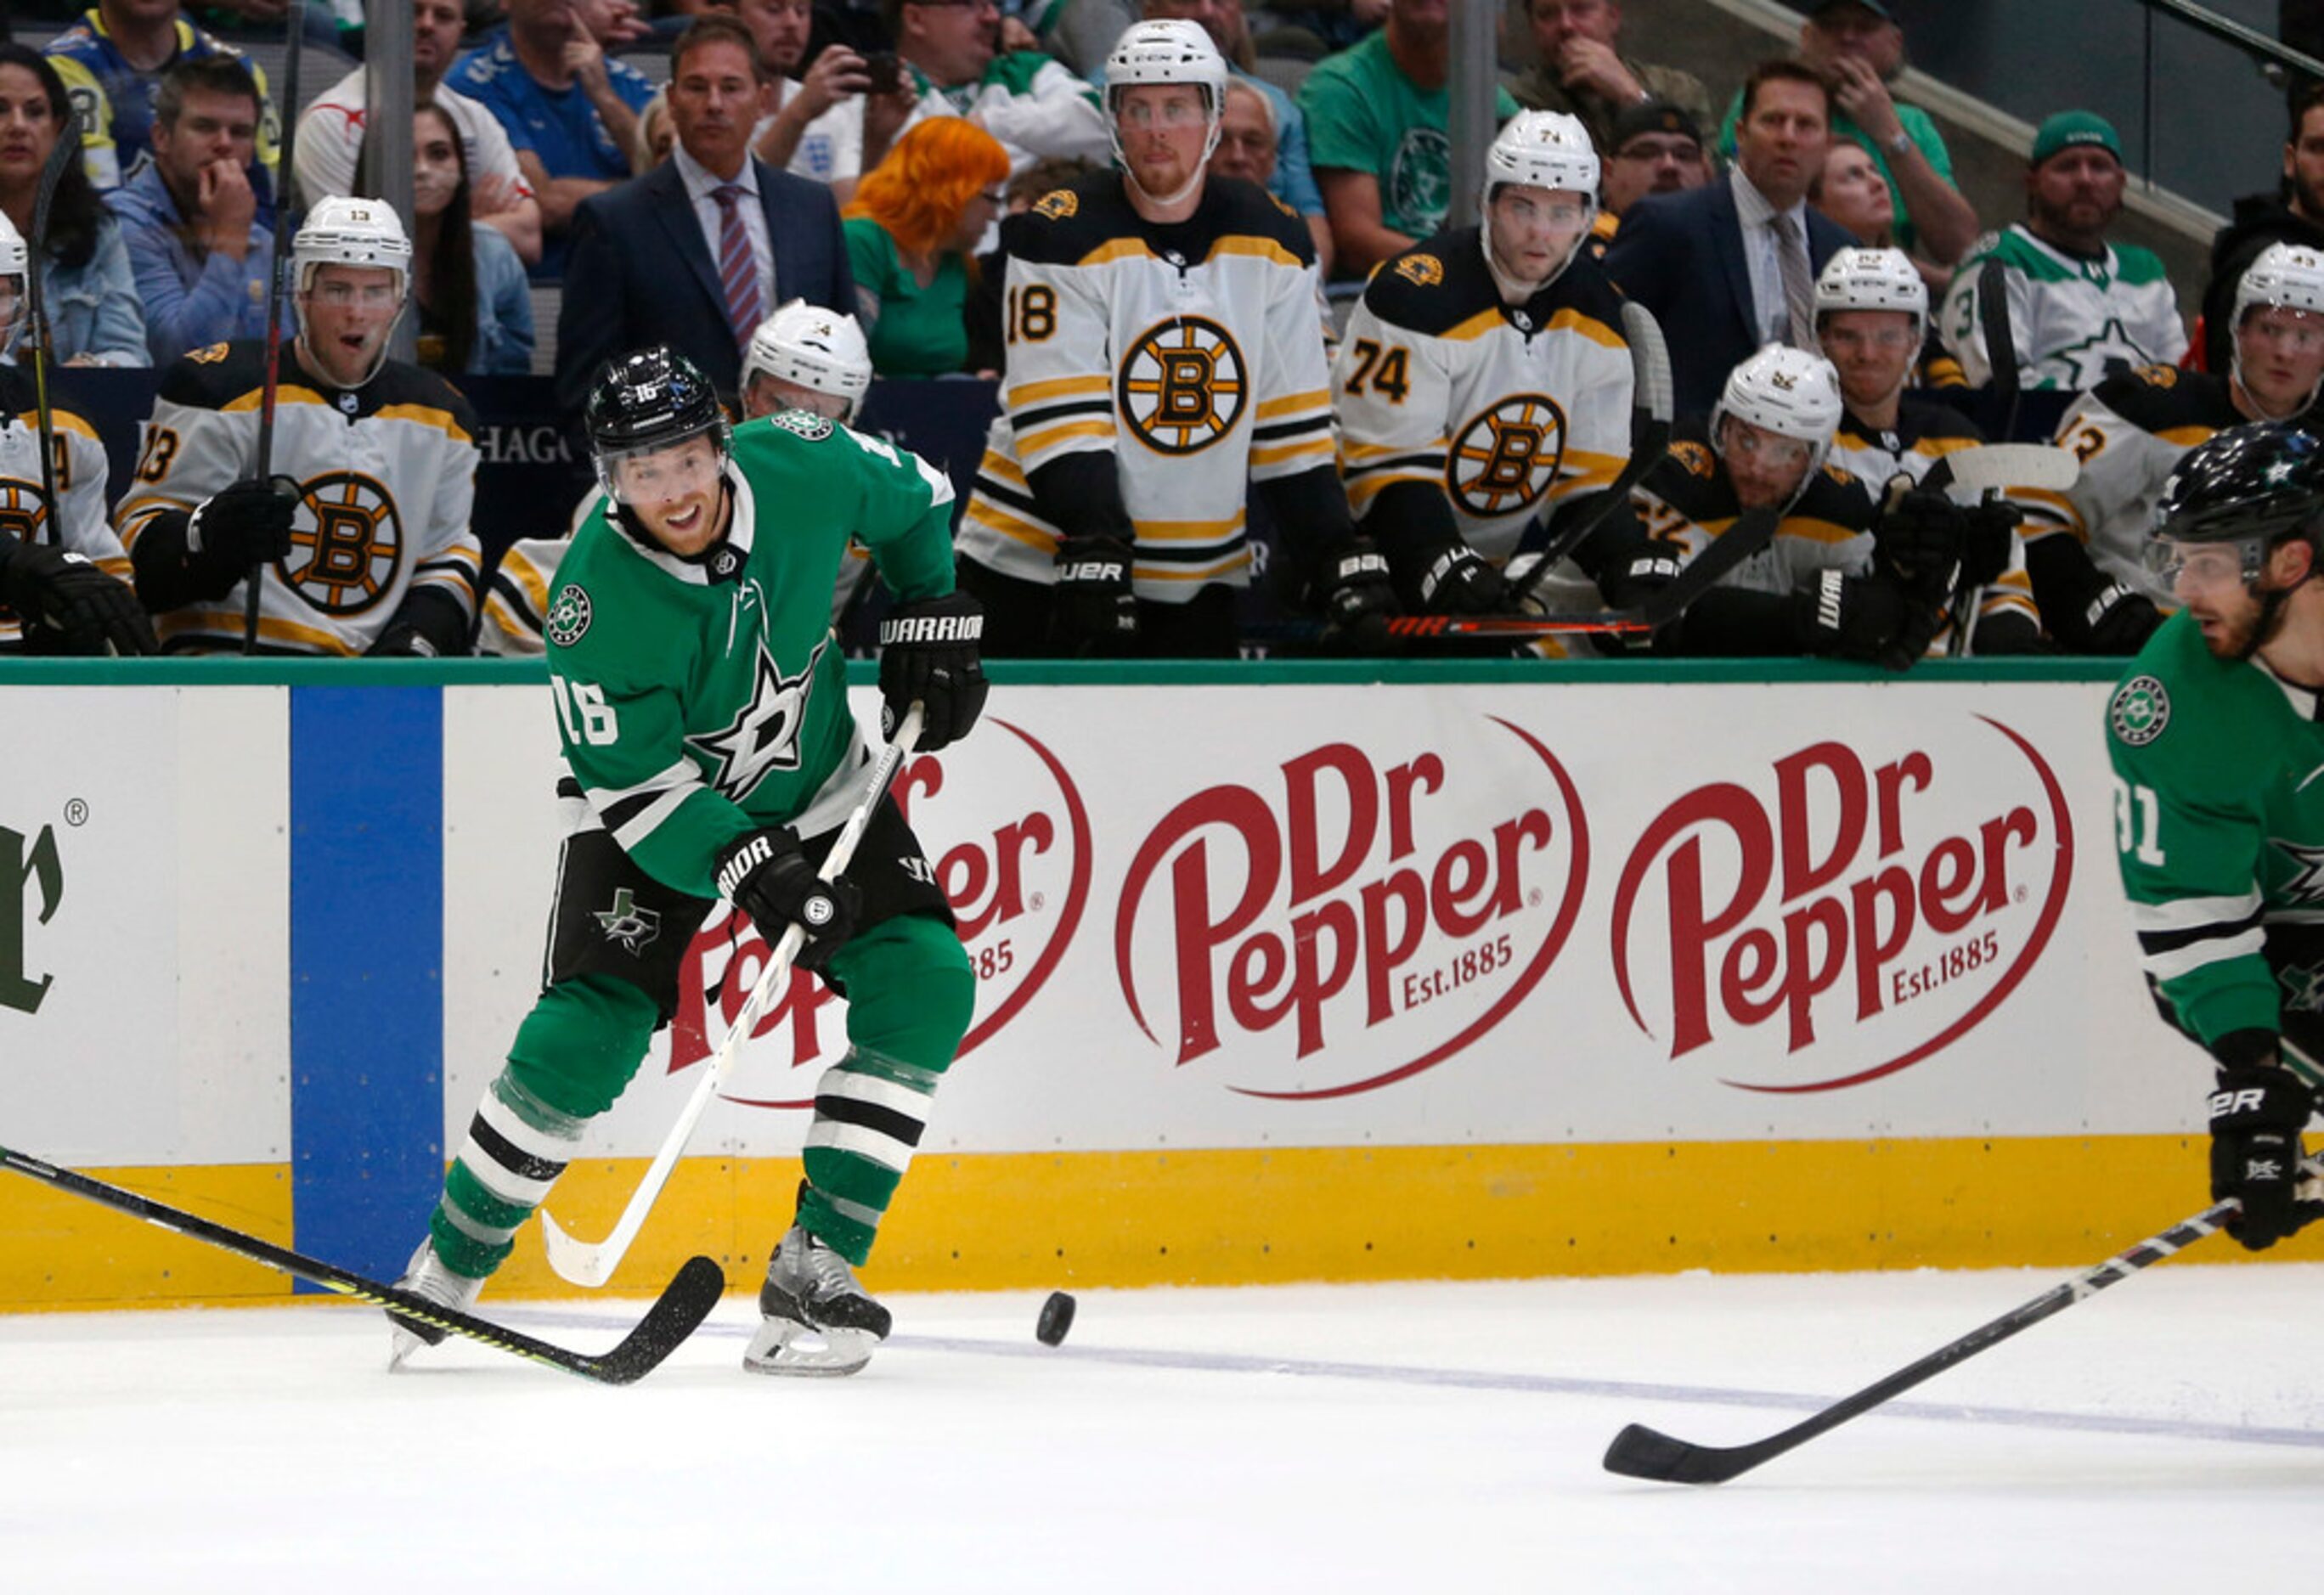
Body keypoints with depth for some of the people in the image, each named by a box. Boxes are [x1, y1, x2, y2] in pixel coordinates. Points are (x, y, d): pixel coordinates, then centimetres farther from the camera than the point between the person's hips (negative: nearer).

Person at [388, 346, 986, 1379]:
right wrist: (752, 870, -36)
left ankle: (815, 1265, -12)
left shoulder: (804, 469, -21)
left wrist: (933, 625, -1)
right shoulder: (599, 601, -30)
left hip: (816, 796, 4)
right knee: (588, 1032, -18)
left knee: (925, 984, -15)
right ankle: (451, 1260, 4)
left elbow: (916, 502, 3)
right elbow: (633, 785, -26)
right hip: (652, 808, -4)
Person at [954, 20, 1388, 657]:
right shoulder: (1062, 237, -8)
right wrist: (1095, 551, -26)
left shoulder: (1271, 241, 5)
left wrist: (1339, 555, -2)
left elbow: (1293, 423, 7)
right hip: (1038, 567, -4)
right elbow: (1060, 417, -15)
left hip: (1195, 579, 4)